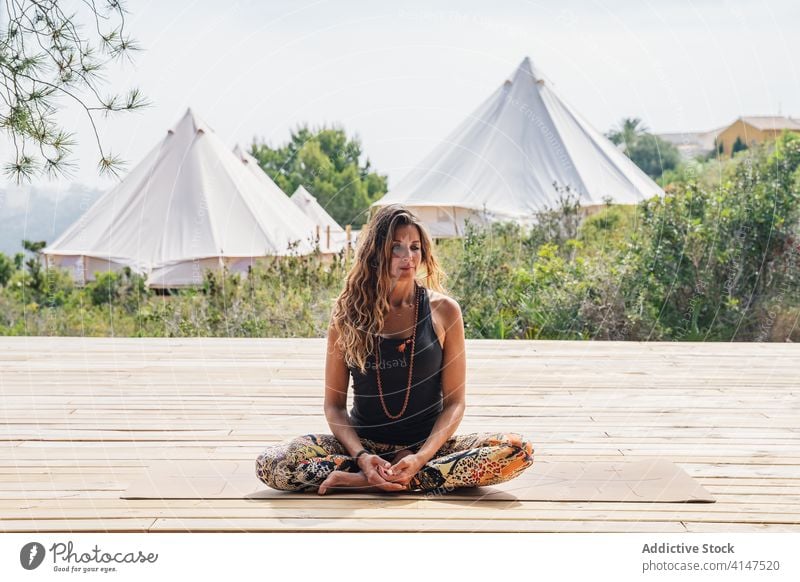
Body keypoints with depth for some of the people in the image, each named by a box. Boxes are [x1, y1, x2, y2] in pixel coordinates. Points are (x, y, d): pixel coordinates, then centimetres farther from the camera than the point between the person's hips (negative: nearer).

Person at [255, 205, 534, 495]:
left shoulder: (443, 310, -2)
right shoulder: (348, 313, -1)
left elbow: (454, 401, -1)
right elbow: (334, 403, 1)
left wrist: (421, 458, -18)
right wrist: (361, 456, -17)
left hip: (429, 445, 1)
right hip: (364, 442, -1)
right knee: (270, 463, -24)